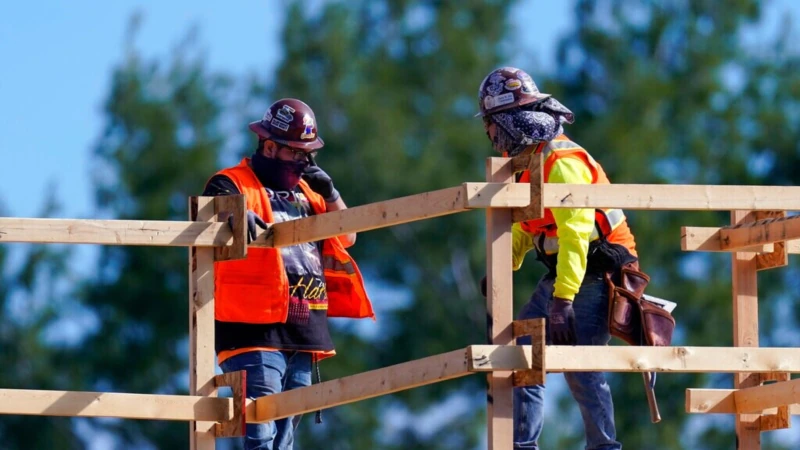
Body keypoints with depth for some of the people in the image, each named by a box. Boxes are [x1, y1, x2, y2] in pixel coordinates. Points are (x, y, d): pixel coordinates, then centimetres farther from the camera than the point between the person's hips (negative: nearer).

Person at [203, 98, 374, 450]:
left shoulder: (304, 192, 21)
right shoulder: (234, 184, -3)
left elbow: (347, 237, 23)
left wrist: (328, 194, 6)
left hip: (302, 337, 8)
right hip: (256, 330, -8)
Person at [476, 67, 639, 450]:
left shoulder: (562, 163, -21)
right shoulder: (528, 159, 11)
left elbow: (575, 235, -28)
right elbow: (524, 227, 21)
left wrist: (563, 301, -33)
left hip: (592, 273, -10)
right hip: (559, 272, 10)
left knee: (580, 369, -13)